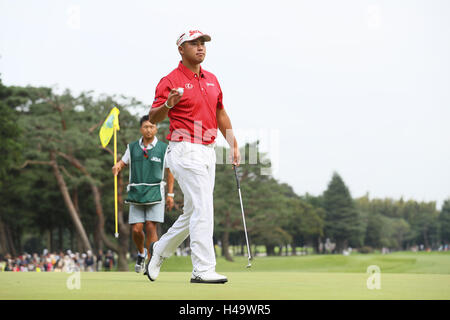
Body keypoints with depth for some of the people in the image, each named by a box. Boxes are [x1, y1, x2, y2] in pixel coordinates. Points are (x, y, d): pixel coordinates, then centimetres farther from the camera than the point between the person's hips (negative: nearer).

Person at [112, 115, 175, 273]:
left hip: (155, 193, -2)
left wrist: (170, 194, 2)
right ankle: (141, 253, 28)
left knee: (151, 227, -12)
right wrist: (117, 166, -12)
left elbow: (169, 171, 6)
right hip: (136, 193, 2)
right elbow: (122, 162, 13)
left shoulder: (163, 148, 2)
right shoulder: (132, 147, 8)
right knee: (136, 229, -3)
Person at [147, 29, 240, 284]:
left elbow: (220, 114, 21)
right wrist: (168, 104, -28)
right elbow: (154, 117, -7)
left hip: (208, 152, 8)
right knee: (202, 210, -13)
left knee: (193, 213, 14)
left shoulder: (212, 80, 15)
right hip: (186, 150, -8)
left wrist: (234, 145, 15)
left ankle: (160, 250, 31)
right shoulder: (170, 81, -7)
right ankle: (203, 269, -10)